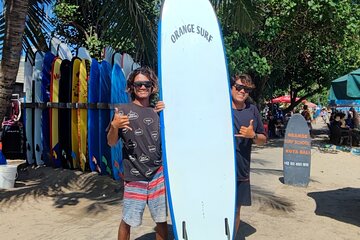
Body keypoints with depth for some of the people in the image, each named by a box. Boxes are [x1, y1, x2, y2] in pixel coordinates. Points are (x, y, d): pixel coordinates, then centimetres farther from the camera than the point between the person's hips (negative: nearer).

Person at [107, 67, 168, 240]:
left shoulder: (157, 111, 10)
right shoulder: (124, 110, -1)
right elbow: (111, 143, -3)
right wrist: (114, 126, -24)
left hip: (159, 173, 3)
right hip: (134, 175, -3)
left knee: (162, 220, 9)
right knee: (128, 221, 4)